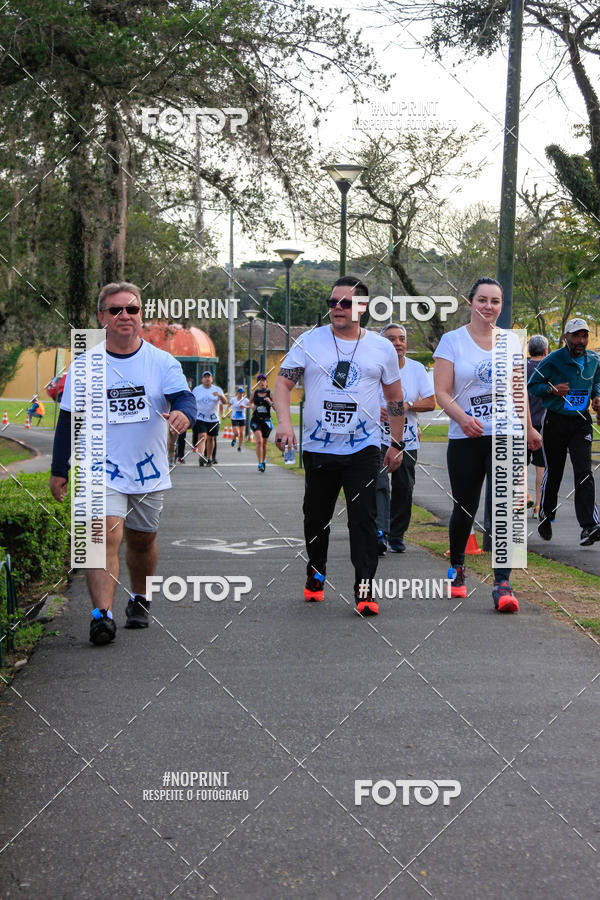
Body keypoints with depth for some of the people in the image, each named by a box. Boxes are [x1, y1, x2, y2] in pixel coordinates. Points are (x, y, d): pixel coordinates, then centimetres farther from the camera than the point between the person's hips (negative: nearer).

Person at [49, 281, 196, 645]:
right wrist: (59, 470, 7)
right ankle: (102, 615, -23)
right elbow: (69, 420, 7)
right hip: (102, 470, -2)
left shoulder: (162, 362, 1)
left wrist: (183, 412, -37)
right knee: (105, 535, -19)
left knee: (142, 540, 14)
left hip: (149, 471, 2)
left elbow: (184, 396, -12)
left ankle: (140, 600, 37)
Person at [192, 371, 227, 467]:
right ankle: (201, 456, -33)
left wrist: (220, 395, -26)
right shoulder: (196, 389, 6)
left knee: (211, 439, 9)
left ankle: (209, 458, 23)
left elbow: (225, 401, -6)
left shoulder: (217, 389, 4)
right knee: (202, 437, -18)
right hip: (200, 419, -2)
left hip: (213, 419, 2)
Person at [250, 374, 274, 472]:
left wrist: (270, 402, -18)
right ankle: (260, 463, -18)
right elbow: (250, 403, 21)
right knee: (259, 441, -18)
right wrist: (252, 406, -1)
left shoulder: (270, 393, 1)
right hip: (255, 420, -1)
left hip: (266, 420, 1)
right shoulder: (254, 393, 5)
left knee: (264, 443, 11)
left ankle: (263, 461, 32)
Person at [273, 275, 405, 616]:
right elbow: (283, 383, 0)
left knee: (364, 517, -10)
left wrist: (397, 444, 11)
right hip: (318, 448, 1)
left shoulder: (382, 348, 4)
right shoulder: (310, 341, 1)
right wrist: (284, 421, -17)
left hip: (364, 449, -1)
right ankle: (316, 574, 35)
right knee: (317, 517, 12)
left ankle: (365, 589, -8)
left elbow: (395, 399, 13)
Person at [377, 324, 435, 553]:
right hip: (377, 438, -3)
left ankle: (396, 536, 20)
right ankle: (380, 533, -27)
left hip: (407, 441, 3)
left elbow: (431, 402, 2)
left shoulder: (417, 369, 4)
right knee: (379, 485, -18)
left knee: (403, 489, 7)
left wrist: (407, 405, -16)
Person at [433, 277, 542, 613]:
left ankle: (503, 584, -11)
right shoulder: (452, 340, -1)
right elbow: (442, 391, -8)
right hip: (465, 439, -1)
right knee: (465, 508, 8)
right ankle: (457, 566, 34)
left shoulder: (510, 341, 9)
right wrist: (462, 418, -25)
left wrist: (529, 429, 23)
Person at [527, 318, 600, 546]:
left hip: (581, 422, 2)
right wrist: (552, 389, -22)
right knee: (553, 473, 8)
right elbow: (532, 385, -4)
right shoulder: (552, 360, -10)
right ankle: (545, 517, 30)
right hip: (555, 422, -2)